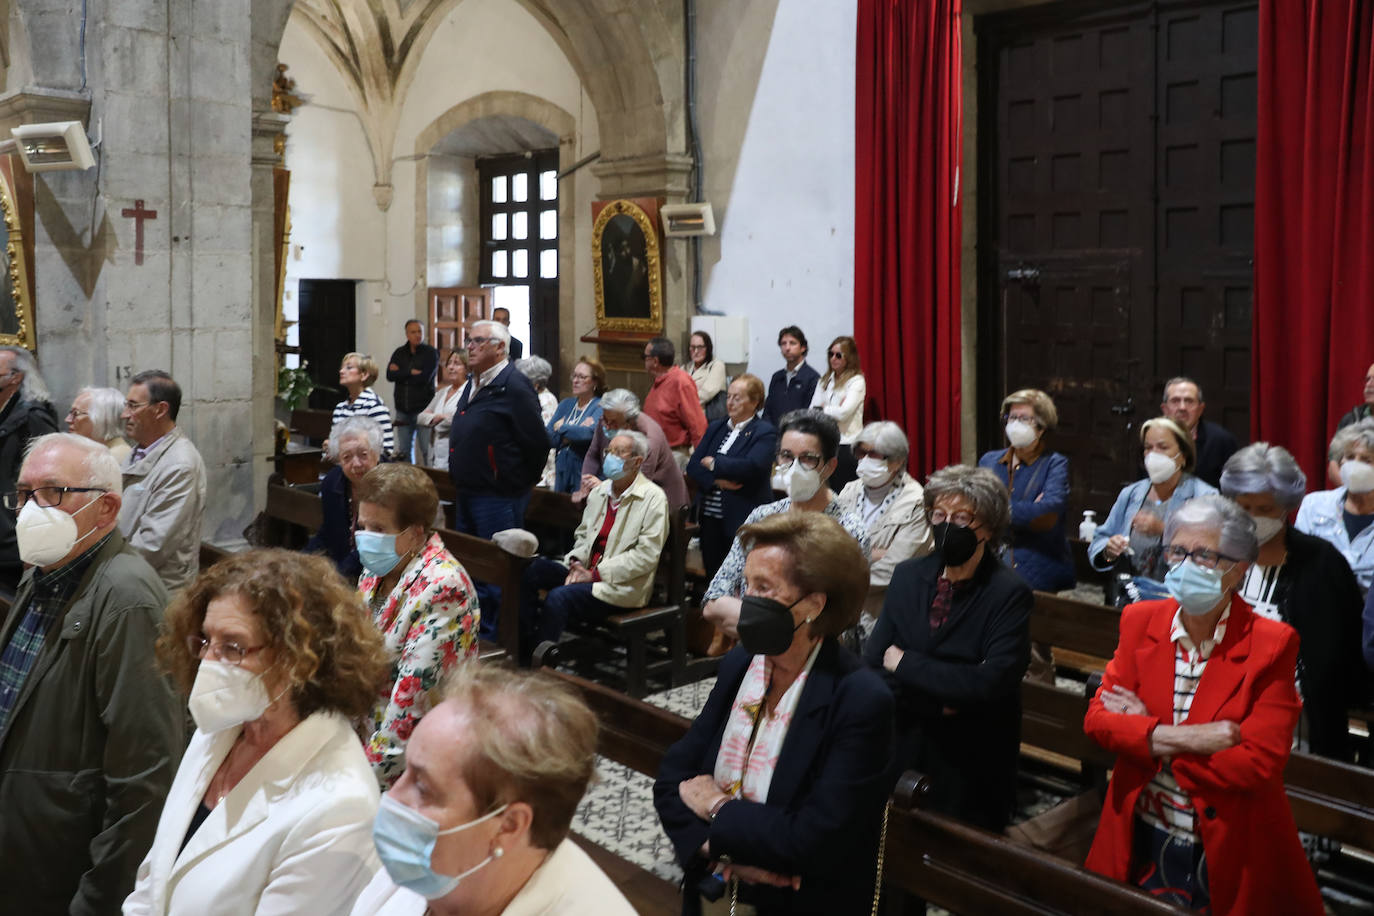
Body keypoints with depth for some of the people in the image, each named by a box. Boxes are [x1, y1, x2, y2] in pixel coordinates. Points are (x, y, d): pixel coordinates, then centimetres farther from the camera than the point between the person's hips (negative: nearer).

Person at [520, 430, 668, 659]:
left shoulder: (653, 498, -10)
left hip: (622, 586, -7)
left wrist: (595, 574, -17)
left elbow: (646, 556, -16)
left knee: (559, 597, -28)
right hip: (588, 572, 7)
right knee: (531, 569, -13)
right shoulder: (599, 492, 13)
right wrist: (577, 563, -2)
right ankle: (524, 643, -8)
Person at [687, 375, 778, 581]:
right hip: (710, 515, 6)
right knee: (712, 575, 11)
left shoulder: (765, 432, -4)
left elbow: (752, 467, -20)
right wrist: (717, 480, -13)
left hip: (743, 519, -6)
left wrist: (714, 463, -8)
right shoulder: (716, 427, 14)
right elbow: (693, 465, 6)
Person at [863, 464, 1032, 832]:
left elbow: (992, 683, -24)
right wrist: (940, 702, -17)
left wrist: (906, 664, -16)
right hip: (901, 756, 4)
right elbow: (872, 667, -5)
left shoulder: (1010, 593, -13)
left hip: (970, 771, -4)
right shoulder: (907, 575, 0)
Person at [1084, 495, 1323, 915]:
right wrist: (1183, 737, -22)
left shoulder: (1272, 644, -14)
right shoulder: (1140, 620, -2)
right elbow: (1097, 718, -7)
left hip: (1227, 855, -3)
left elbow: (1260, 764, -20)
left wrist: (1148, 732, -17)